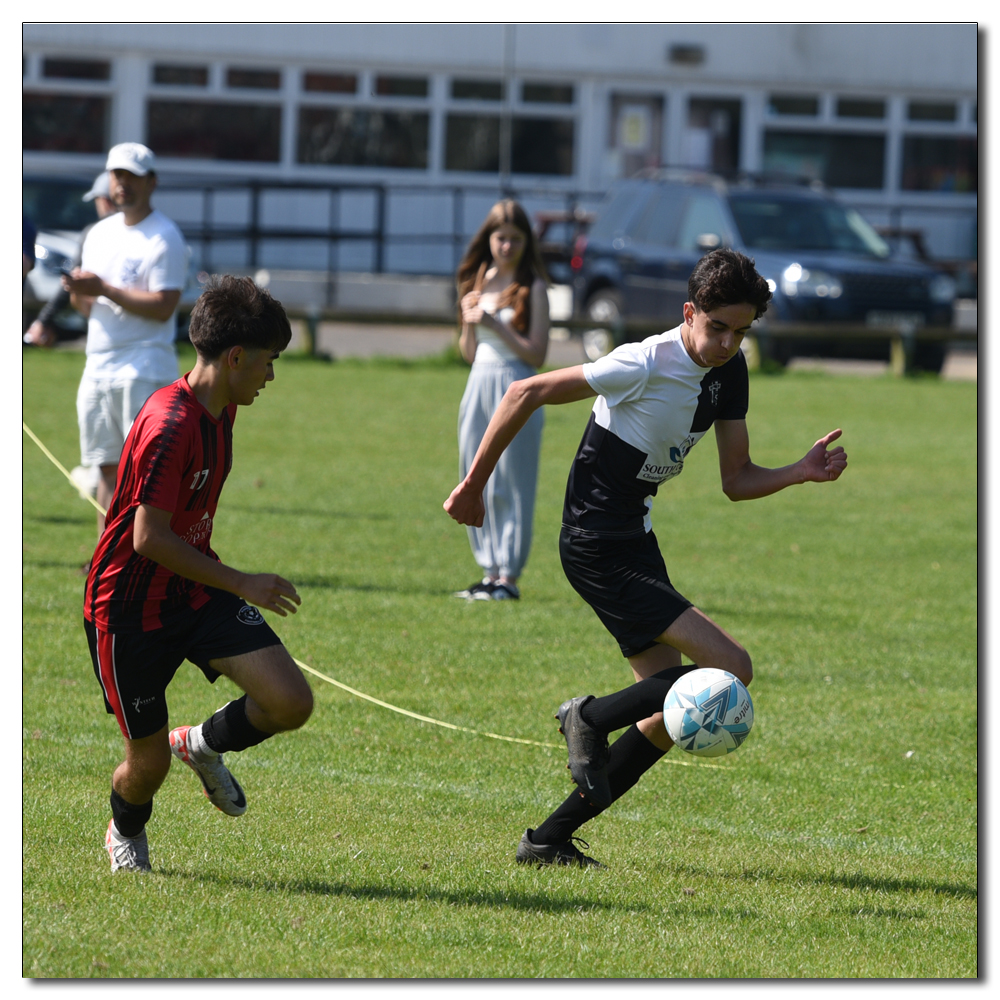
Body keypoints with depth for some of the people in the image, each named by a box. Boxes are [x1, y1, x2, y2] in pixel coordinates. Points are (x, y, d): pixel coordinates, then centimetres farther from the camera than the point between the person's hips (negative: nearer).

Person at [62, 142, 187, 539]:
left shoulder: (164, 238, -7)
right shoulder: (100, 234, 16)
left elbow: (163, 307, -16)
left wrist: (103, 290, -18)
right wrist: (78, 293, -5)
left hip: (145, 368, -7)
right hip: (98, 367, 7)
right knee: (108, 467, 7)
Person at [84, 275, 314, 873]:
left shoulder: (221, 408, 3)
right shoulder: (170, 426, -26)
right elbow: (149, 538, -28)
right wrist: (242, 585, -24)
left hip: (196, 593, 8)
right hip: (130, 610, -8)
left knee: (291, 702, -11)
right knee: (150, 763, 4)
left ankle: (204, 744, 19)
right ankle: (126, 834, 38)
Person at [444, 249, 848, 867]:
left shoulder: (729, 373, 5)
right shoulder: (648, 364, -20)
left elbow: (737, 481, 10)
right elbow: (526, 394, -16)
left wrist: (803, 473, -9)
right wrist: (474, 485, -10)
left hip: (636, 541, 9)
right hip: (601, 552, -9)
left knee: (671, 711, 10)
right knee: (731, 671, -17)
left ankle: (550, 839, 15)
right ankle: (591, 718, -1)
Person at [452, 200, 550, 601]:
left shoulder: (532, 289, -5)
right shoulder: (477, 283, 11)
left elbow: (536, 355, -10)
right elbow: (469, 353, 14)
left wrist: (496, 325, -16)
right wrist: (469, 322, -4)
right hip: (479, 386, 6)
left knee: (511, 487, -4)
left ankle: (509, 577, -2)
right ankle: (491, 572, 16)